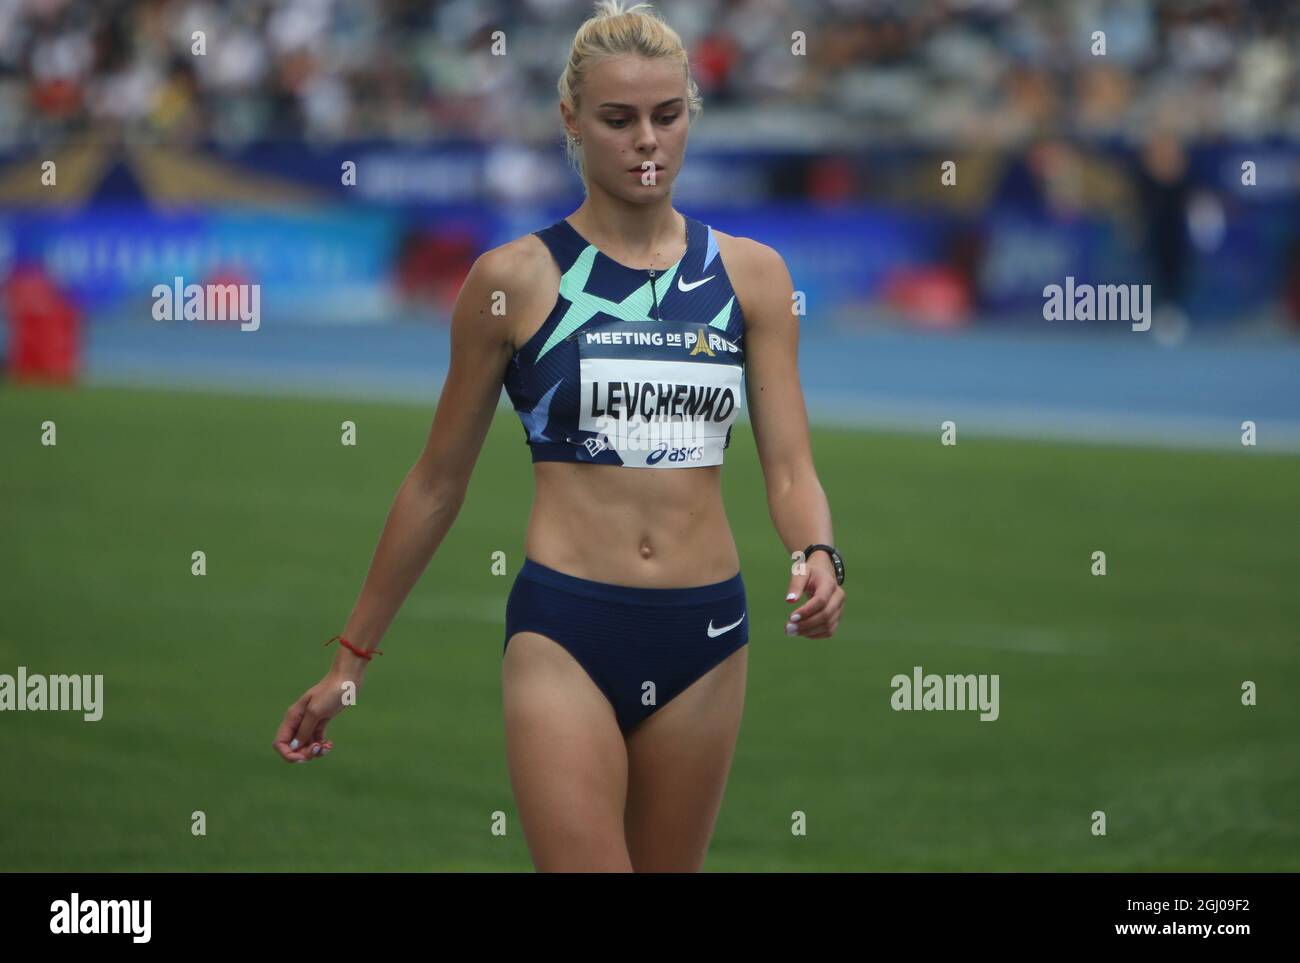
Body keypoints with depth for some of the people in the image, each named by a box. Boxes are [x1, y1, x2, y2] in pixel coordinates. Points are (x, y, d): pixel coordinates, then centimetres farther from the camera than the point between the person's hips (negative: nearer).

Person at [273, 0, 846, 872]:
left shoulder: (750, 275, 6)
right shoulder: (515, 281, -1)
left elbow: (790, 465, 2)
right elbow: (439, 481, 7)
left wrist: (817, 556, -20)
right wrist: (353, 655, 9)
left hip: (704, 636, 3)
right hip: (566, 634, -3)